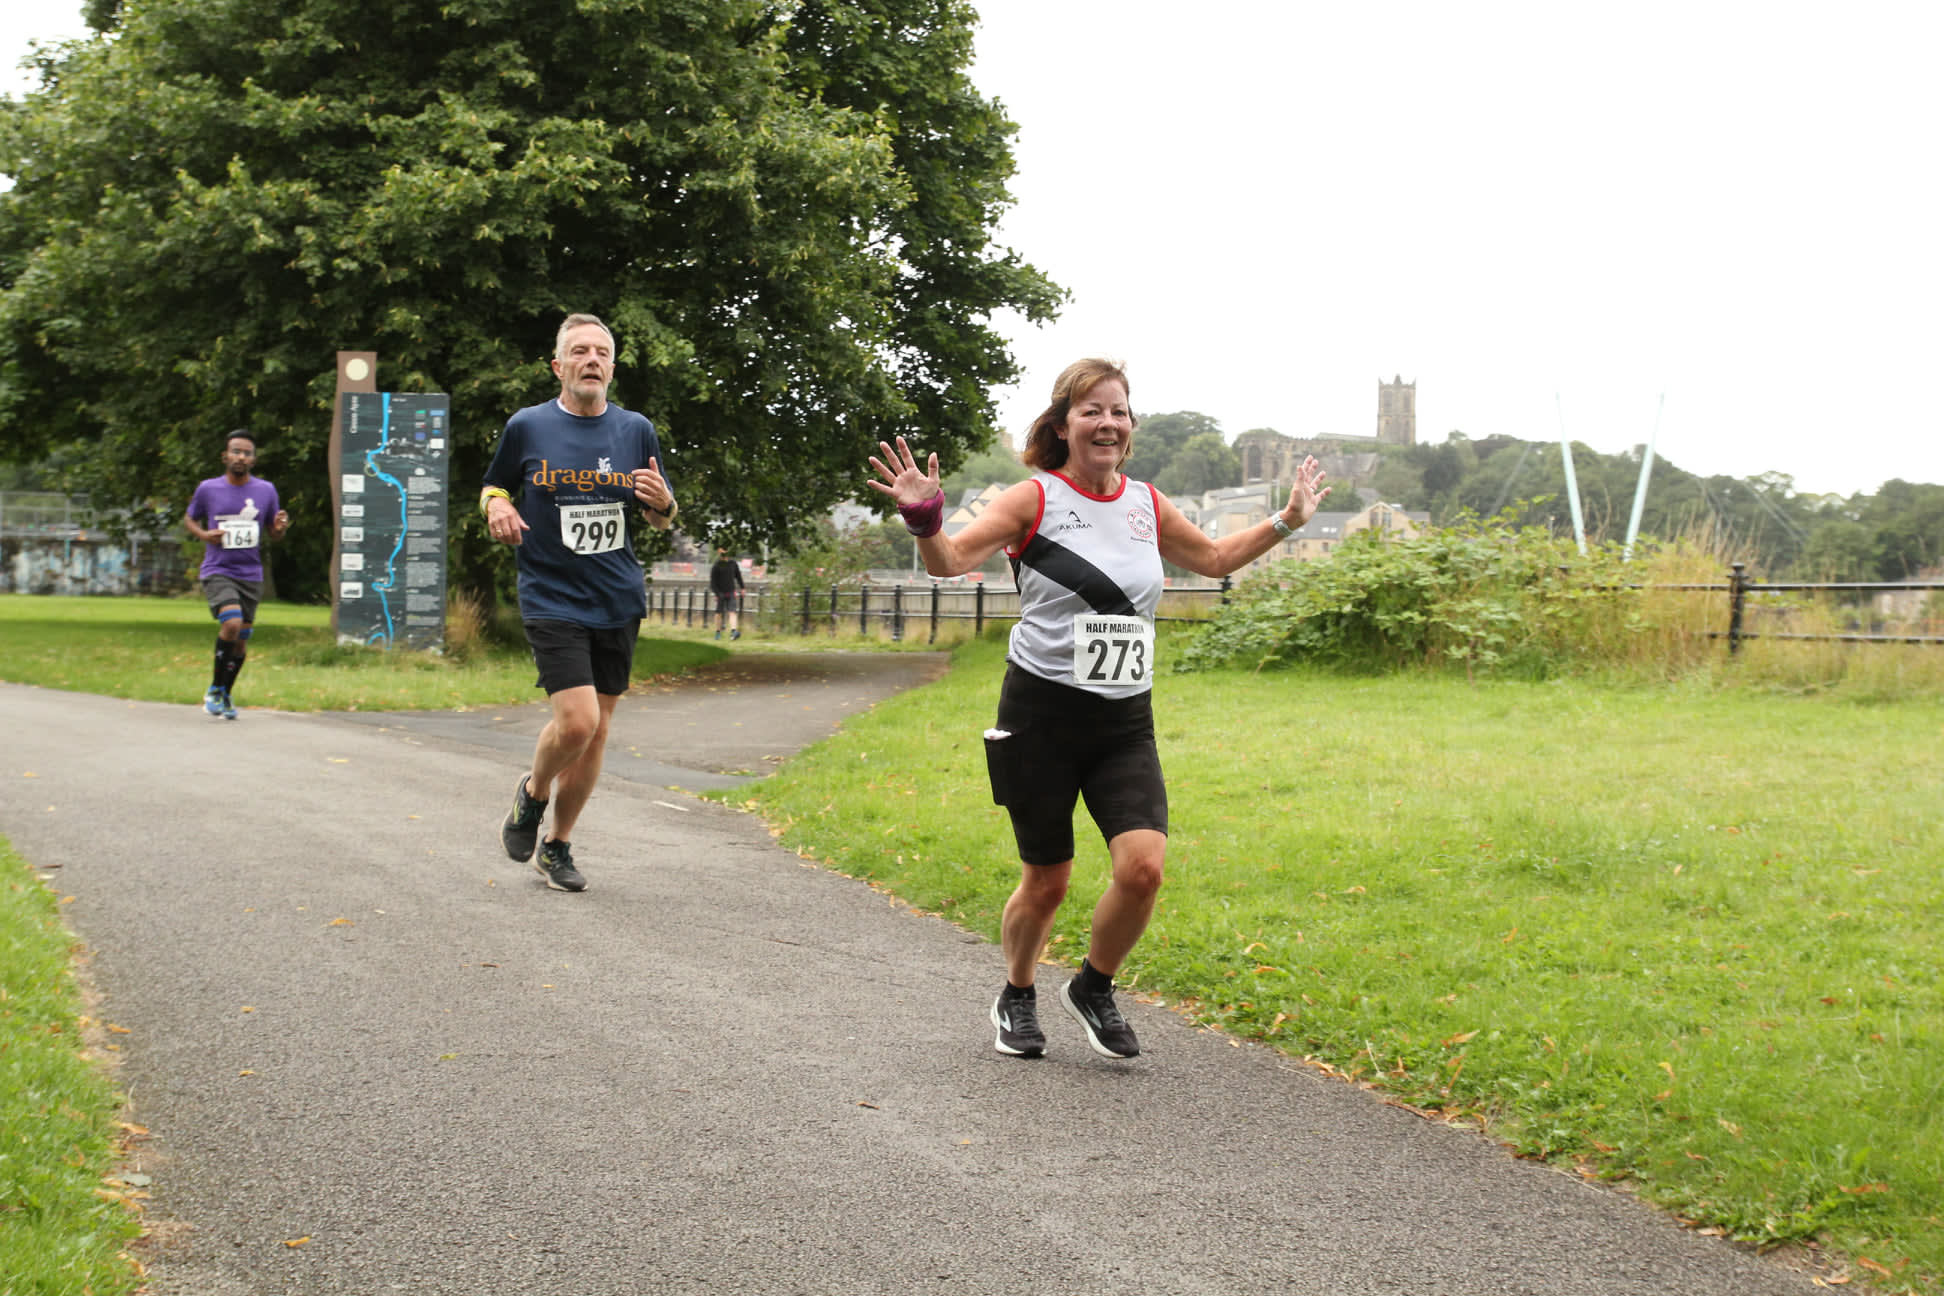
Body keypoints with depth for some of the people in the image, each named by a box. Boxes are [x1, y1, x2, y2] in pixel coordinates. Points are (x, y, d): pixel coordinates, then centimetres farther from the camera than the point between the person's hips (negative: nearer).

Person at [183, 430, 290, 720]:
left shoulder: (266, 491, 4)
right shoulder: (208, 489, -1)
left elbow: (273, 533, 14)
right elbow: (189, 519, 14)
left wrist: (280, 528, -10)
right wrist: (203, 534, -7)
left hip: (251, 576, 3)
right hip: (217, 571, -3)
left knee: (241, 639, 6)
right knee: (231, 623, -24)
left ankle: (226, 694, 27)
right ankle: (214, 688, -7)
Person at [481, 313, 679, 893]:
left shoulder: (636, 430, 6)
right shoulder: (527, 427, -2)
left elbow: (662, 521, 14)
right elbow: (493, 487, 12)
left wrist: (662, 503, -10)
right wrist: (497, 508, -11)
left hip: (618, 602, 4)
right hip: (552, 599, -4)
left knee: (596, 732, 7)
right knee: (577, 720, -18)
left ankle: (557, 846, 24)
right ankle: (533, 792, 14)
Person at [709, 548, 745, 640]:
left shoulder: (733, 563, 2)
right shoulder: (716, 567, -9)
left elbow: (738, 576, 16)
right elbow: (713, 581, -10)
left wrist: (742, 588, 16)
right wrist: (716, 594, -18)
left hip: (731, 592, 2)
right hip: (720, 593, -2)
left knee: (732, 612, -11)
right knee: (719, 613, 7)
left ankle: (733, 632, -25)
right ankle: (718, 632, 22)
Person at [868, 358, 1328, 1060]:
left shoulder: (1147, 504, 9)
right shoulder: (1035, 498, -5)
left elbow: (1214, 558, 27)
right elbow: (951, 561, -15)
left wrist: (1286, 521, 20)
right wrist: (924, 520, -34)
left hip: (1125, 720, 4)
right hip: (1042, 711, -4)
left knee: (1143, 867, -14)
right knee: (1047, 881, 4)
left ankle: (1093, 989, 13)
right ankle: (1017, 998, 32)